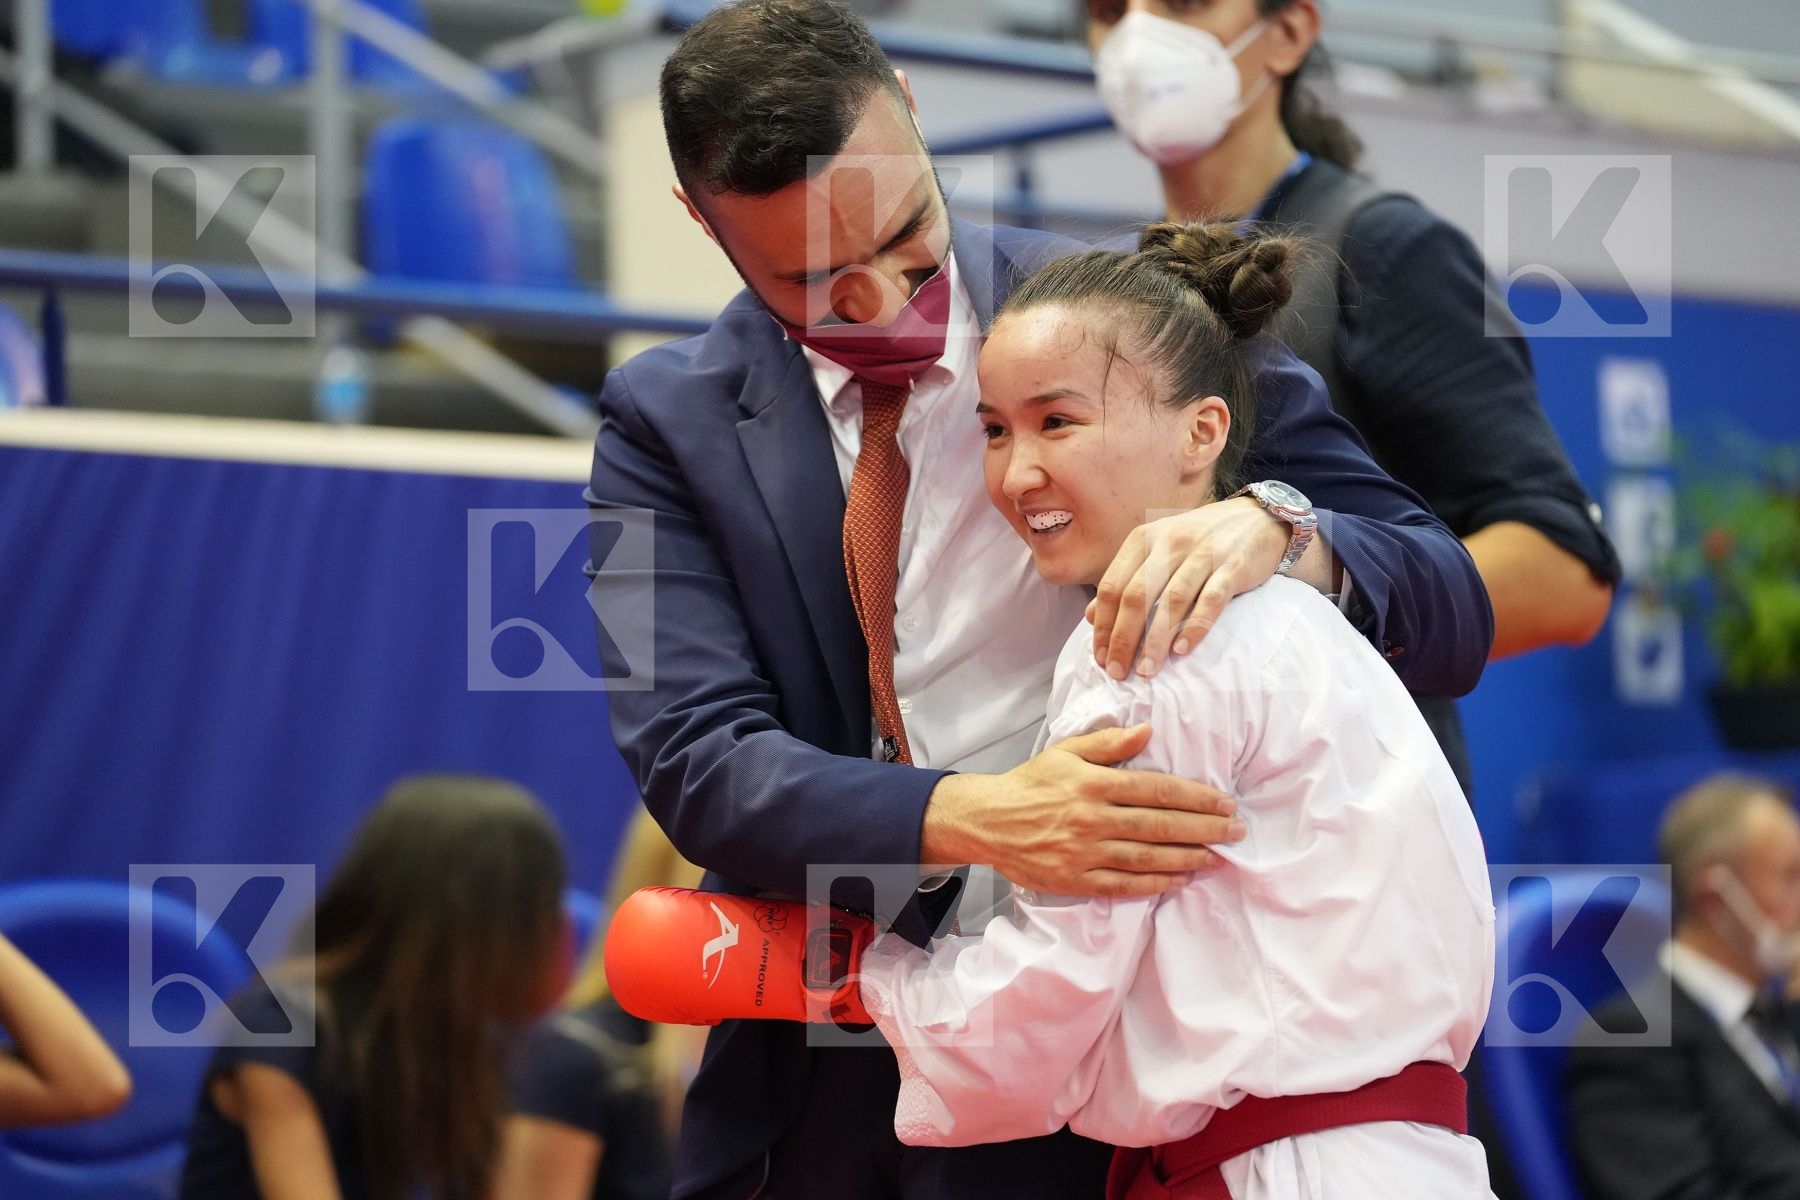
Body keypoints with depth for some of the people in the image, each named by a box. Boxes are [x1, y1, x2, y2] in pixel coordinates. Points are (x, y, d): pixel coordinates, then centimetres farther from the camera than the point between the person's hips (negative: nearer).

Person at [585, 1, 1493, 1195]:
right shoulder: (667, 424, -1)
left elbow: (1452, 623, -6)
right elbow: (697, 758, -14)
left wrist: (1282, 529, -29)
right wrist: (972, 821, -32)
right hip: (818, 1103, 2)